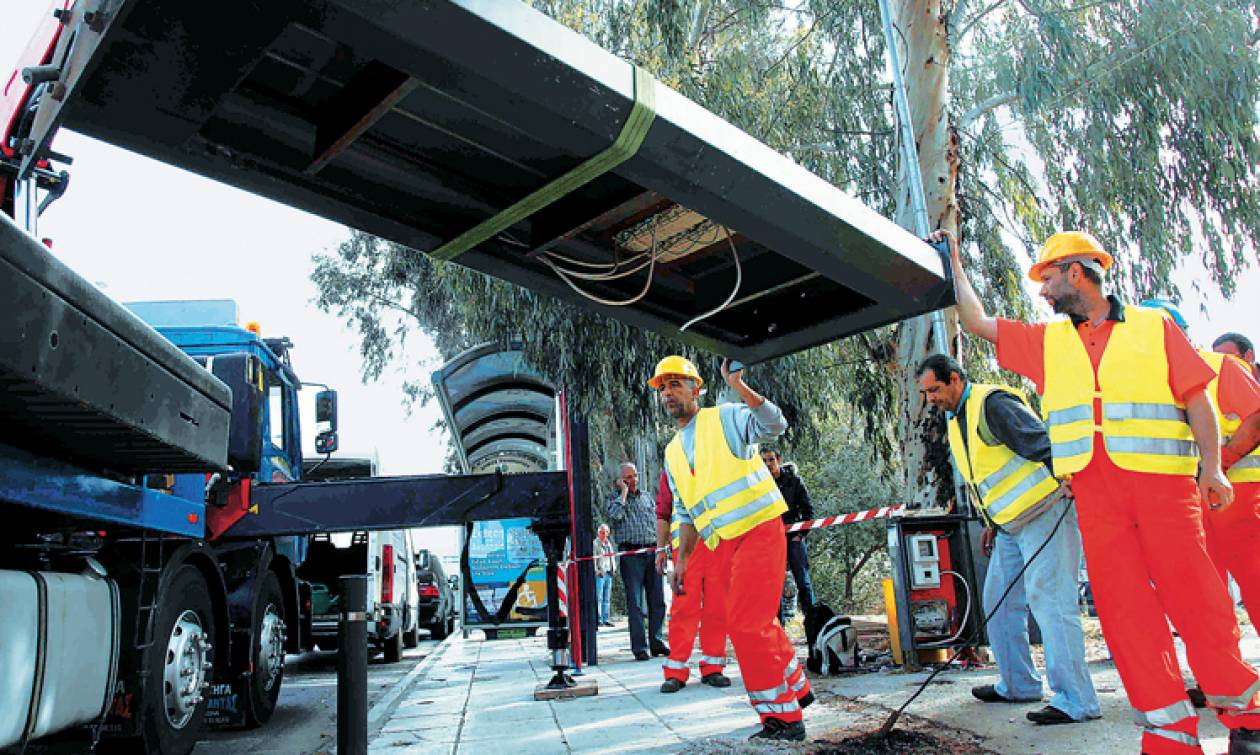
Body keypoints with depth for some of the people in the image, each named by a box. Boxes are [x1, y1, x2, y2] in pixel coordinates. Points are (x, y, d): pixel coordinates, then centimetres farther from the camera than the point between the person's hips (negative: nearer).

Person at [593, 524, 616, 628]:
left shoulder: (609, 543, 19)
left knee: (607, 598, 8)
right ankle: (598, 620, -6)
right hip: (600, 573, -7)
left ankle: (606, 619, 12)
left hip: (609, 573, 7)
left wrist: (613, 568, 12)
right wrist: (596, 570, -16)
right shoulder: (595, 543, -2)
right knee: (598, 598, -8)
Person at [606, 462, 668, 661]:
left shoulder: (647, 496, 18)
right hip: (631, 554, -4)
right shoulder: (615, 498, 6)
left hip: (652, 553, 4)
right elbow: (615, 515, -16)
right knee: (635, 602, -5)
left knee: (657, 600, 4)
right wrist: (624, 491, -7)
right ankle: (639, 647, -1)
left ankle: (656, 642, 14)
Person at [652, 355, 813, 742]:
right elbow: (687, 513, 20)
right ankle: (796, 689, 37)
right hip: (725, 544, 8)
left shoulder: (726, 417, -2)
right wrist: (682, 560, 13)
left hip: (759, 531, -7)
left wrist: (738, 385, -27)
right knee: (758, 622, 17)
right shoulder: (672, 452, 16)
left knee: (747, 624, -11)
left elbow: (775, 424, -20)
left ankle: (783, 717, 0)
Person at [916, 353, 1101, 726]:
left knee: (1048, 599, -11)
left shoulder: (993, 403, -15)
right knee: (999, 603, 13)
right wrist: (992, 522, 22)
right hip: (1010, 524, 10)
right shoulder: (956, 419, 15)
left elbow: (1043, 444, -24)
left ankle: (1076, 700, -5)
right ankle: (1018, 685, 25)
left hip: (1045, 512, -10)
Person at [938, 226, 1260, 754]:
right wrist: (955, 266, 24)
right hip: (1093, 489, 3)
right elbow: (977, 322, 21)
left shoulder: (1155, 328, 9)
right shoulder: (1045, 341, 18)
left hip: (1162, 480, -3)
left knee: (1192, 592, -3)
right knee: (1122, 601, -1)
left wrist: (1212, 465, -7)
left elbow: (1196, 399, 4)